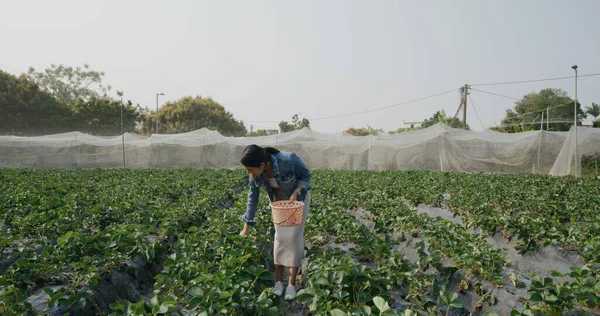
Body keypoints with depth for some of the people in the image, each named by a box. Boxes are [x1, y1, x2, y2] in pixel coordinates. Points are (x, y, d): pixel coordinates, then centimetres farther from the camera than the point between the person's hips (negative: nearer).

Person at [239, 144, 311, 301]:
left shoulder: (289, 160, -39)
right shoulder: (255, 173, -25)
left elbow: (306, 175, -18)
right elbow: (253, 197, -11)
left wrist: (296, 192, -35)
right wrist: (246, 227, -8)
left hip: (299, 197, -3)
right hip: (279, 200, 3)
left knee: (294, 237, -6)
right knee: (280, 237, 0)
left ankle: (292, 283, 3)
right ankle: (278, 280, 11)